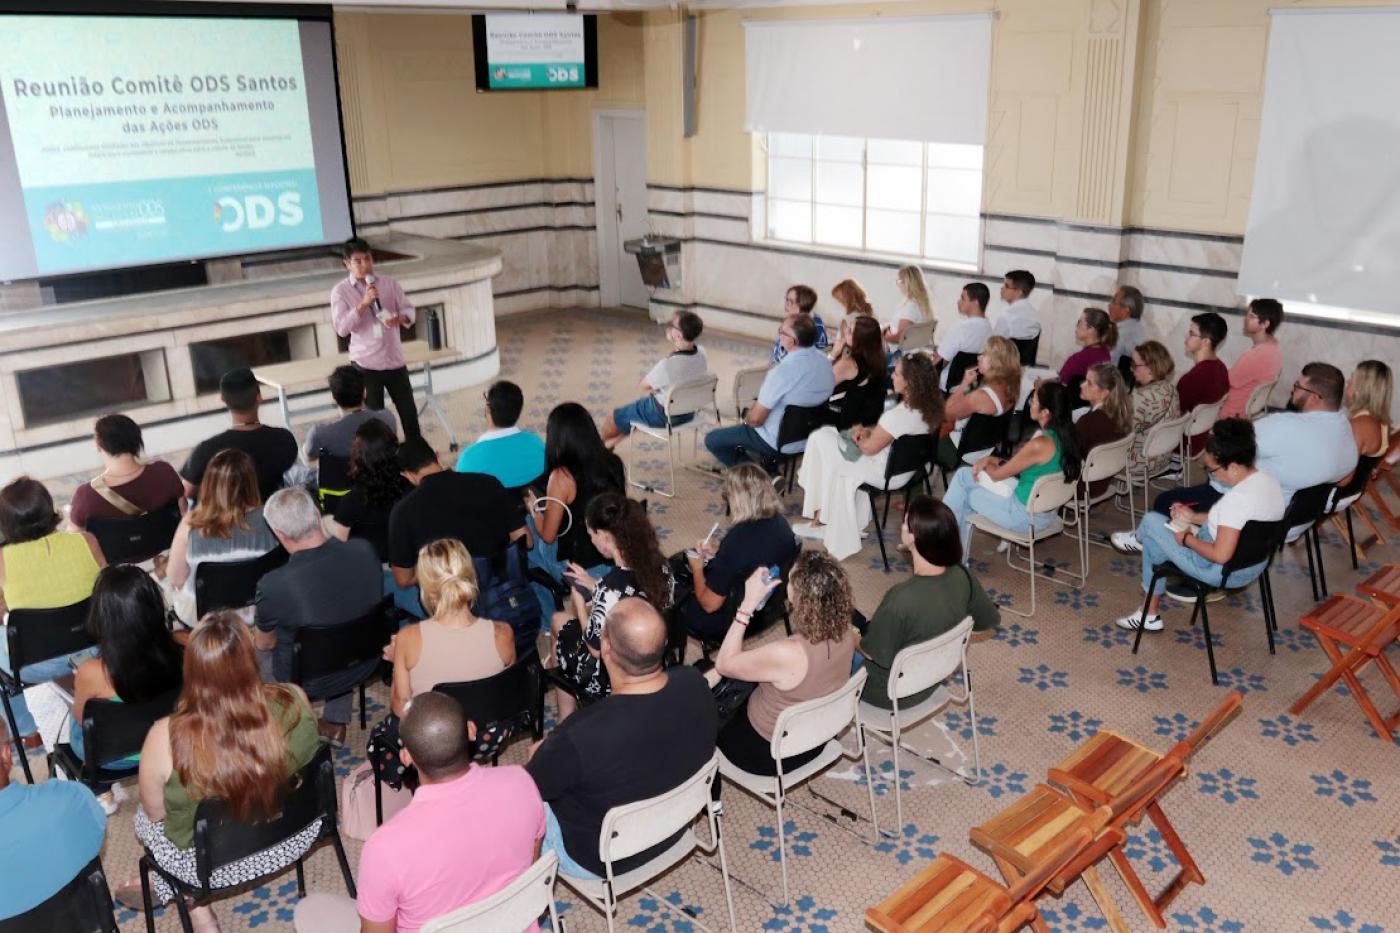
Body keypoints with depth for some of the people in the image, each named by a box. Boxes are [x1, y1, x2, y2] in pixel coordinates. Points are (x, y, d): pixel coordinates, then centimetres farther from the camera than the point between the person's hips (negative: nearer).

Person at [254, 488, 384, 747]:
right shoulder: (365, 551, -21)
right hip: (365, 665, 3)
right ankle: (336, 724, 41)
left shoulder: (274, 586, -32)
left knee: (252, 649, 25)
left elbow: (264, 644, -10)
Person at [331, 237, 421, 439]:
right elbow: (342, 328, -14)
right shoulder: (340, 291, -5)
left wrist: (401, 318, -20)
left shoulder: (389, 283, 4)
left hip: (395, 360, 3)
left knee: (409, 411, 10)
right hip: (365, 364, -3)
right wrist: (364, 303, -24)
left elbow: (410, 310, 3)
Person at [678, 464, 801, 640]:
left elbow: (709, 604, -24)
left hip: (733, 621, -7)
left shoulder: (737, 540, -35)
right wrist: (718, 553, 4)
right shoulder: (780, 523, -12)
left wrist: (697, 568, -6)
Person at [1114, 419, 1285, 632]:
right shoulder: (1268, 480, -3)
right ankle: (1150, 614, 33)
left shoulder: (1236, 499, -34)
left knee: (1151, 521, 9)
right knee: (1155, 543, 22)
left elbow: (1220, 556, -33)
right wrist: (1195, 518, 8)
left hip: (1224, 571, -9)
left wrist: (1186, 538, -16)